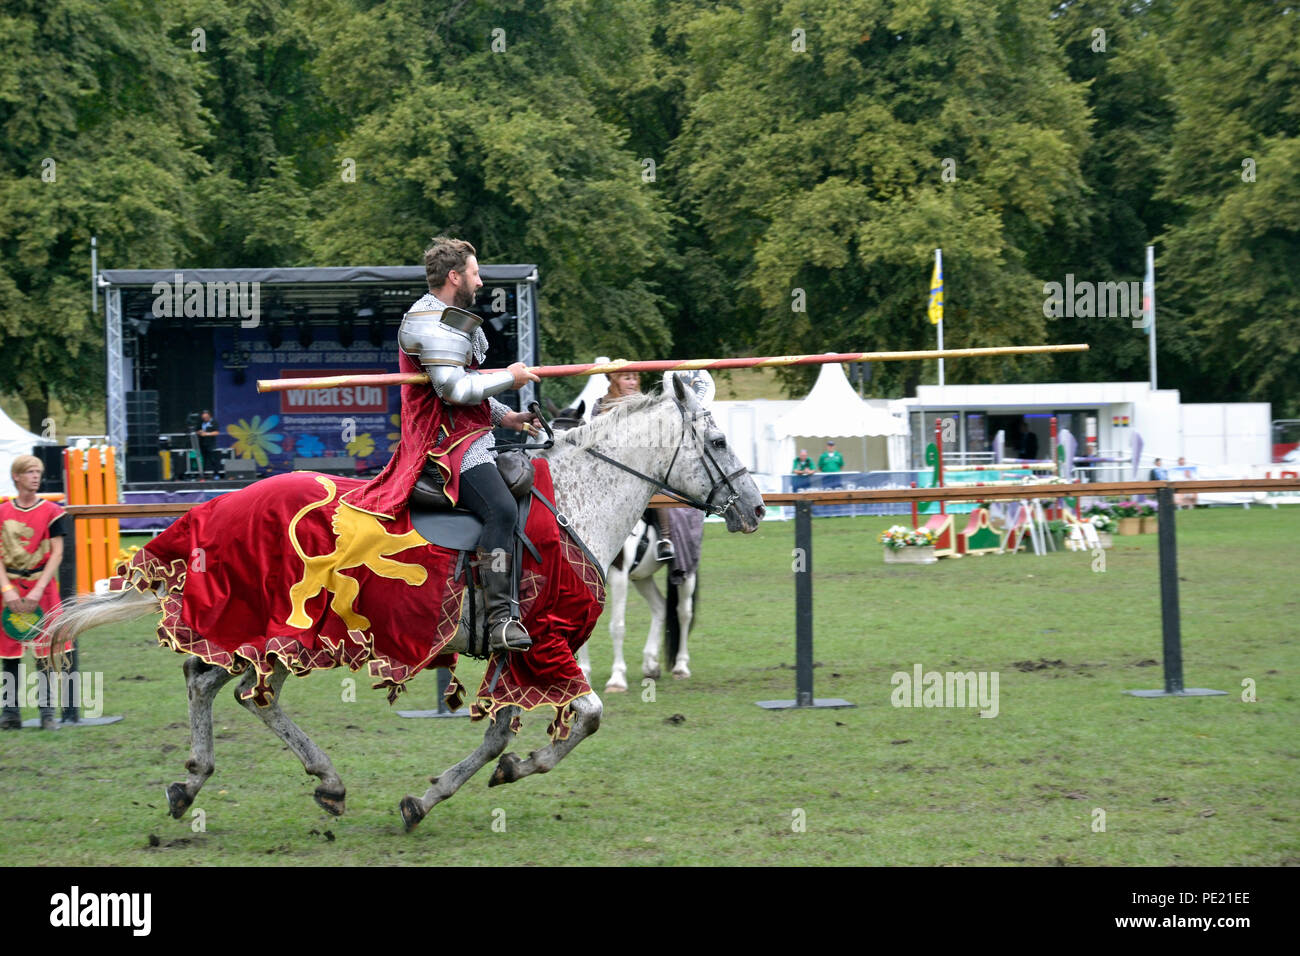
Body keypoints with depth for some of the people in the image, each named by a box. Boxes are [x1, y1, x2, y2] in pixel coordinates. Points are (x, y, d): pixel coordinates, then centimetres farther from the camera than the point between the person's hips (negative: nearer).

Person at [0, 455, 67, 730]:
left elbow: (57, 554, -5)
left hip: (42, 586, -2)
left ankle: (47, 711, 3)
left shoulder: (50, 511, -1)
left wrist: (38, 590, -14)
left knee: (44, 650, -3)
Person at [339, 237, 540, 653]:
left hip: (470, 438, 12)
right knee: (501, 509, -29)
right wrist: (510, 377, -12)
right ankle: (500, 617, -36)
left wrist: (504, 416, 20)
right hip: (450, 446, -12)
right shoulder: (434, 326, -14)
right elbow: (457, 389, -24)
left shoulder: (445, 319, 23)